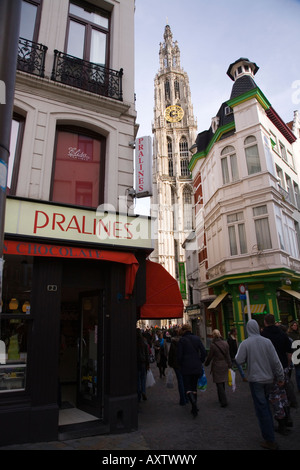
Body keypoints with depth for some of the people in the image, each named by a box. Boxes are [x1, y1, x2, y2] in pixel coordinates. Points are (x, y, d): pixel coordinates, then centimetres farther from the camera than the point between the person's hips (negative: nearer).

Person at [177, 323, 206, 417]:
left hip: (186, 367, -4)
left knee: (187, 387, 4)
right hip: (196, 367, 4)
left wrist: (180, 365, 6)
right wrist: (200, 362, 12)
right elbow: (203, 352, 0)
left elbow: (179, 355, -9)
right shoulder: (197, 338, 1)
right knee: (194, 386, 16)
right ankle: (194, 409, 19)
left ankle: (193, 400, -23)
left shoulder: (182, 340, -9)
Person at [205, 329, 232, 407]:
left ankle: (224, 401, -1)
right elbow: (228, 356, 4)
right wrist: (229, 365, 13)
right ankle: (221, 399, 31)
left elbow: (210, 356, -8)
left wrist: (206, 363, 10)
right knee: (222, 383, 19)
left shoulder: (213, 345, -16)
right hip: (224, 365, 5)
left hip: (217, 366, -5)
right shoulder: (225, 343, -3)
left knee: (219, 384, 3)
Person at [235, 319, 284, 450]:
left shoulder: (245, 343, -14)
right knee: (266, 405, 23)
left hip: (255, 379, -4)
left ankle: (270, 440, 7)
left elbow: (239, 360, -13)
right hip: (268, 379, 4)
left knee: (261, 408, 3)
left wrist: (237, 354, 8)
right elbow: (275, 361, -4)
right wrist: (280, 377, 5)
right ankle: (270, 429, 33)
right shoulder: (267, 341, -6)